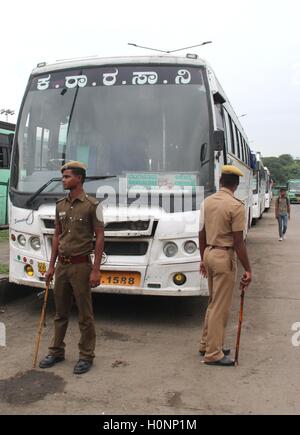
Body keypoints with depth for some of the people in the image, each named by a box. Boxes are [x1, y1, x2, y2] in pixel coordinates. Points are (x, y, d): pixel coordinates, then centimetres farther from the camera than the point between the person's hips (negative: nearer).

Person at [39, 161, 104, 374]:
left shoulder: (92, 205, -10)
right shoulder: (60, 205, 9)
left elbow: (100, 237, -10)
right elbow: (57, 236, 14)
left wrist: (96, 270, -15)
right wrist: (51, 265, 11)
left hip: (81, 266, -6)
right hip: (62, 265, 6)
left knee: (85, 314, 4)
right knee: (60, 312, 16)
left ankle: (86, 356, 17)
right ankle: (57, 351, 30)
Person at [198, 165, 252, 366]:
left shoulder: (207, 202, 6)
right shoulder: (236, 206, -15)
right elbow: (238, 242, -16)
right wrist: (247, 269, -11)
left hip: (209, 253, 8)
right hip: (225, 257, -7)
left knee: (214, 303, 20)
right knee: (220, 307, 1)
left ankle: (207, 344, 29)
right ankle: (213, 354, 8)